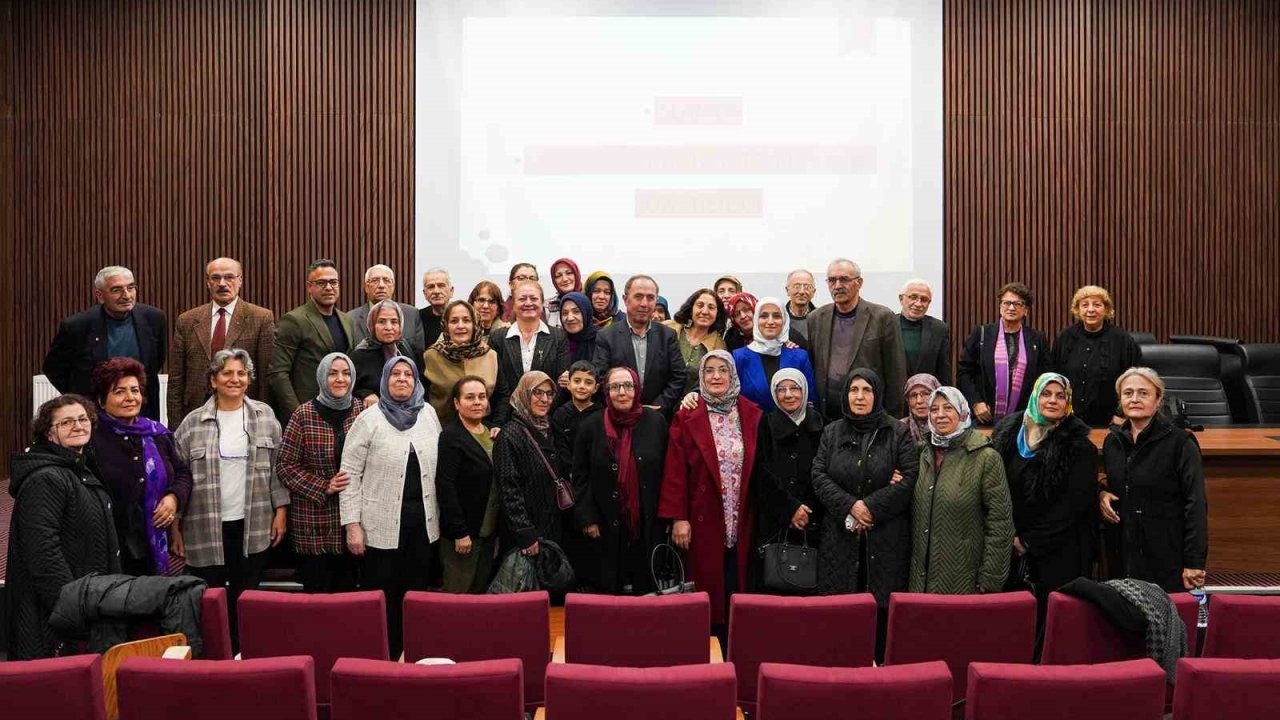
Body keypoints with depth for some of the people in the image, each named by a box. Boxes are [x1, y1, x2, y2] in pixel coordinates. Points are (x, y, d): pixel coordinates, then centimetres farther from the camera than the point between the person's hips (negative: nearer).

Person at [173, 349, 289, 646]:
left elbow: (277, 467, 7)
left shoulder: (265, 416, 5)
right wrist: (175, 526, 1)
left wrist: (281, 510, 2)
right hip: (206, 529, -1)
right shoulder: (193, 423, 0)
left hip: (254, 528, 1)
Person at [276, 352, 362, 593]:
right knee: (316, 594, 6)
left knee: (348, 591, 11)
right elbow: (285, 465, -4)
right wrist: (323, 487, -12)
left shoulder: (362, 411, 3)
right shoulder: (304, 414, -5)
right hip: (314, 523, -2)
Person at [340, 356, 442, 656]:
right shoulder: (369, 419, -5)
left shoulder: (428, 413, 6)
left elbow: (440, 463, 11)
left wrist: (441, 515, 9)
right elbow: (350, 473, -5)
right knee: (381, 597, 4)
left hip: (424, 524, 4)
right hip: (383, 526, -3)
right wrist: (352, 524, -10)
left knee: (415, 593, 12)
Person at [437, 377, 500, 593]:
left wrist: (499, 527, 10)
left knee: (481, 591, 15)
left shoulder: (490, 432, 10)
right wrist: (460, 532, -20)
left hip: (489, 529, 7)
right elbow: (446, 487, -19)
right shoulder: (451, 436, -14)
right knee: (459, 592, 2)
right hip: (464, 531, -7)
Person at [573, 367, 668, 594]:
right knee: (611, 588, 8)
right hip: (607, 526, 0)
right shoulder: (591, 426, -1)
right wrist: (587, 518, -3)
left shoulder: (656, 422, -1)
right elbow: (580, 477, 3)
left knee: (648, 586, 9)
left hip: (649, 525, 0)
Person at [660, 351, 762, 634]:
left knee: (738, 587, 8)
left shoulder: (751, 415, 5)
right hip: (703, 519, -2)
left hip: (742, 521, 2)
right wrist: (678, 517, -11)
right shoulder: (687, 417, -3)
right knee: (707, 588, 3)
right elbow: (676, 469, -6)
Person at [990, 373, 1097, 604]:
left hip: (1058, 555, -3)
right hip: (1010, 551, 3)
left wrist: (1029, 541, -10)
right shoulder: (1007, 432, 8)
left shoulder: (1080, 446, -3)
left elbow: (1074, 503, -8)